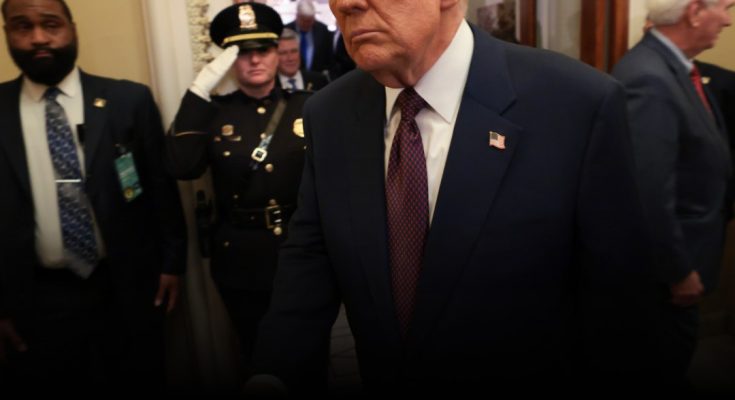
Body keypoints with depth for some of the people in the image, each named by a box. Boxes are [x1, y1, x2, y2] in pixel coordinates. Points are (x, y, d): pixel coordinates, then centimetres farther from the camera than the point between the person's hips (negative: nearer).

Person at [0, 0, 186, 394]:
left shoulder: (129, 100, -2)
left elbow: (161, 183, 3)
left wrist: (171, 261, 2)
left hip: (128, 288, 0)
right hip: (35, 300, 0)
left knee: (141, 382, 15)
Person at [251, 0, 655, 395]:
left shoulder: (581, 104, -20)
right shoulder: (328, 116, -6)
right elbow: (308, 261, -5)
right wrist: (272, 378, -18)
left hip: (530, 378, -3)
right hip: (379, 380, 4)